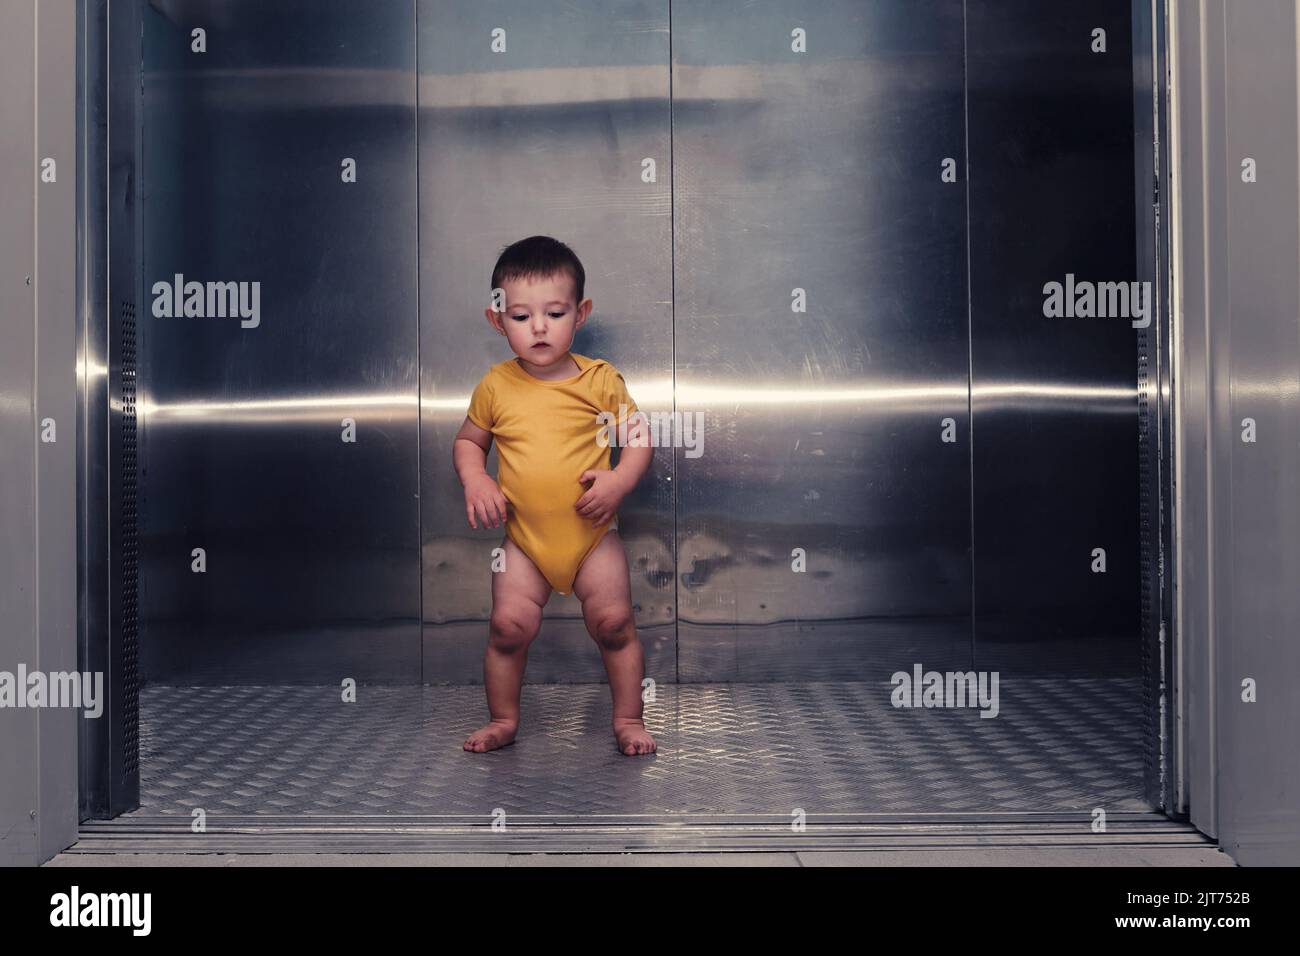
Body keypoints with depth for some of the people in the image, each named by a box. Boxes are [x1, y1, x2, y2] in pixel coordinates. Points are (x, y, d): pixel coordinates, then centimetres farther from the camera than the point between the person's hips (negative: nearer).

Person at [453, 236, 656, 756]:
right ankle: (503, 719, 17)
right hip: (523, 537, 1)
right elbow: (468, 441, 13)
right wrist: (475, 481, -6)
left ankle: (628, 718, 16)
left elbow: (639, 436, 0)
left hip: (592, 533, -1)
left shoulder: (600, 379, -6)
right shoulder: (495, 385, -1)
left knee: (614, 621, -3)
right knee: (509, 624, -5)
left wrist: (619, 480, -17)